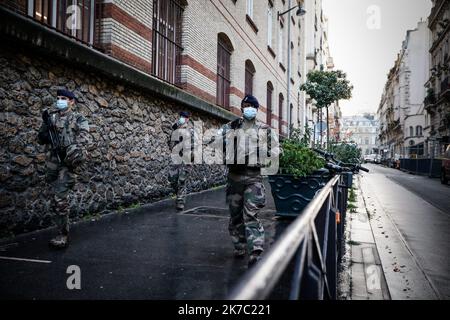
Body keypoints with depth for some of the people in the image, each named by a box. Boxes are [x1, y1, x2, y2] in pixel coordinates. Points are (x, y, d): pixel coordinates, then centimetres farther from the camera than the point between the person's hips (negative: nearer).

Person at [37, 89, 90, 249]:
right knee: (56, 199, 11)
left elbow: (83, 138, -10)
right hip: (52, 163, 6)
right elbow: (40, 139, 17)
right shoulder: (51, 117, 17)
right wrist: (45, 126, -2)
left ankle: (63, 236, -6)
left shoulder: (78, 119, 4)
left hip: (68, 162, -6)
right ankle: (63, 229, 25)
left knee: (60, 199, -13)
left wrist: (73, 151, -25)